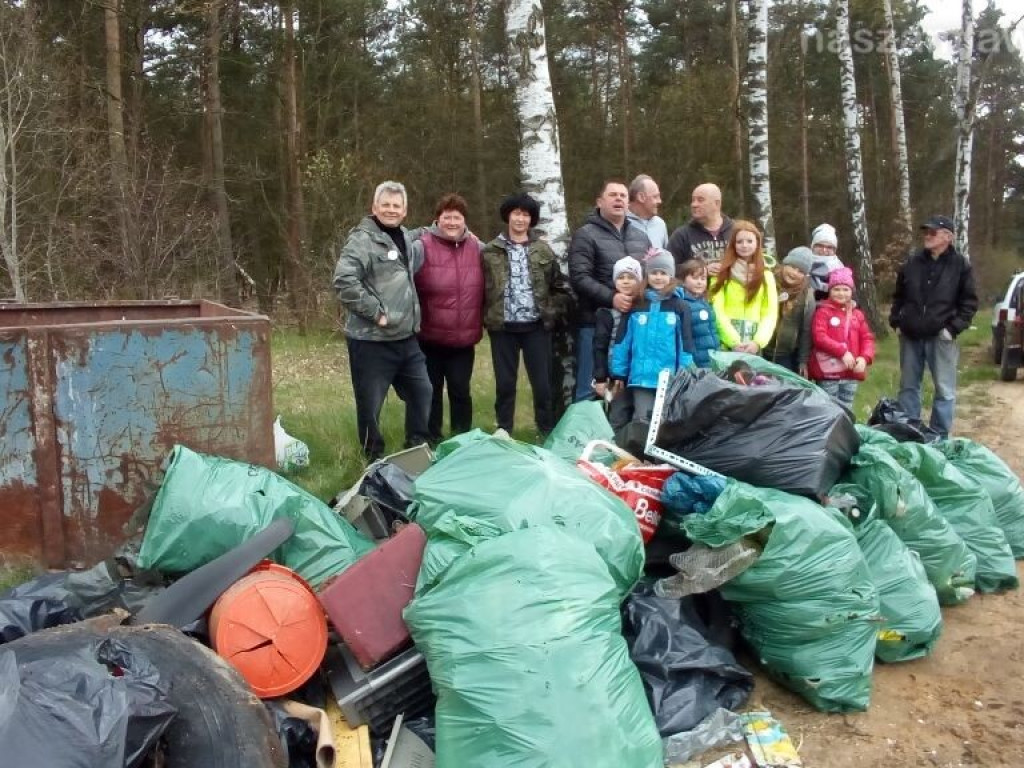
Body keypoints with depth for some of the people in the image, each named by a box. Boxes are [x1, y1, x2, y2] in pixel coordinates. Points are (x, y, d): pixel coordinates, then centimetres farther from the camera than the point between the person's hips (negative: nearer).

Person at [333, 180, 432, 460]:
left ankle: (418, 449, 32)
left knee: (421, 391, 16)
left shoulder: (405, 237, 13)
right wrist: (376, 312, -20)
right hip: (371, 340, -8)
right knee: (371, 403, 2)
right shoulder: (363, 239, -12)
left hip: (406, 337, 8)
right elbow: (344, 281, -23)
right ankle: (375, 459, 18)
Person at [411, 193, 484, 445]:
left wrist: (480, 324, 13)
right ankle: (430, 442, 25)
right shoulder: (421, 247, -11)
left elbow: (484, 289, 15)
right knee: (431, 393, 11)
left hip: (464, 339, 3)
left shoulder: (477, 248, 4)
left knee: (461, 391, 13)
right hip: (429, 338, -3)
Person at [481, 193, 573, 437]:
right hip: (503, 328, -1)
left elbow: (560, 287, 10)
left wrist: (553, 313, 2)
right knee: (505, 384, 7)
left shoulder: (544, 251, 6)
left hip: (537, 327, 1)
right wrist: (486, 317, -3)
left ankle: (548, 434, 18)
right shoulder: (490, 251, 1)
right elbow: (481, 288, 3)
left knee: (543, 384, 5)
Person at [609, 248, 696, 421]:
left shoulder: (680, 307, 1)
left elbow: (686, 344, -1)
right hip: (641, 377, 1)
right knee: (642, 419, 2)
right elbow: (622, 341, 5)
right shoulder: (635, 306, 4)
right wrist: (618, 374, 3)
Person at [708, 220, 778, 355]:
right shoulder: (722, 273, 5)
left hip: (753, 347, 2)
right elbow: (717, 311, -4)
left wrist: (758, 342, -12)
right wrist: (734, 342, -14)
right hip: (725, 345, -2)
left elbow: (770, 313, 4)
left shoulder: (766, 276, 13)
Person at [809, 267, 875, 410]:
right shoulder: (823, 311, -4)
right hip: (829, 372, -6)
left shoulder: (857, 314, 14)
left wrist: (864, 357, -7)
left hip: (852, 373, 6)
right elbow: (819, 337, -15)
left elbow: (867, 338, 12)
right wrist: (842, 351, -21)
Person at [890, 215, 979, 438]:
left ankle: (940, 438, 11)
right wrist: (895, 321, 6)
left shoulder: (960, 265, -2)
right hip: (910, 337, 3)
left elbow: (969, 302, -1)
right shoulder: (912, 263, 6)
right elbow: (898, 296, 17)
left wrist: (954, 328, -10)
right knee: (908, 387, 11)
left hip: (941, 338, -3)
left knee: (945, 391, 2)